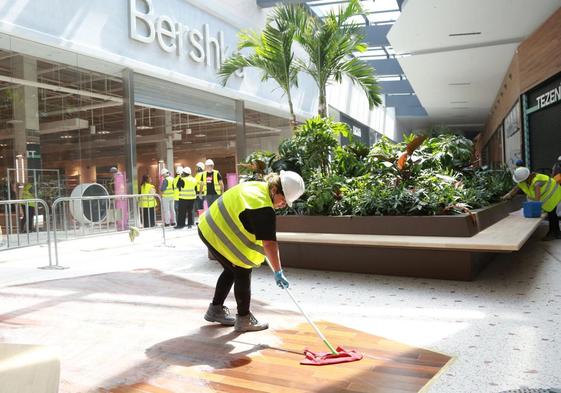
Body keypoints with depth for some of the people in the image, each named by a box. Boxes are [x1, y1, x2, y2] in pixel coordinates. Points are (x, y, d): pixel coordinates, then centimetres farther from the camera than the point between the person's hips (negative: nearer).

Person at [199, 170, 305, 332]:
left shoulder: (257, 186, 3)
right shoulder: (263, 209, -26)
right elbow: (269, 243, -27)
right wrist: (278, 272, -21)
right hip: (219, 236, -10)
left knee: (231, 269, 20)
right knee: (243, 272, -1)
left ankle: (216, 310, 32)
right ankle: (244, 319, 9)